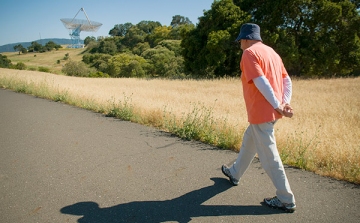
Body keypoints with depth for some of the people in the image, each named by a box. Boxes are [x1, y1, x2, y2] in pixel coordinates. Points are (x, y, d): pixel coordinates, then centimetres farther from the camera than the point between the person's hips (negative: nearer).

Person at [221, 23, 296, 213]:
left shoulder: (249, 53, -11)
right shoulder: (271, 52, 16)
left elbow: (261, 82, -23)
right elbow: (287, 81, 11)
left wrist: (277, 106, -20)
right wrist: (285, 103, 2)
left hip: (261, 112, -10)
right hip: (271, 111, 10)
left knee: (269, 156, -1)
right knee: (249, 141, 25)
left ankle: (286, 200, 11)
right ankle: (235, 173, 43)